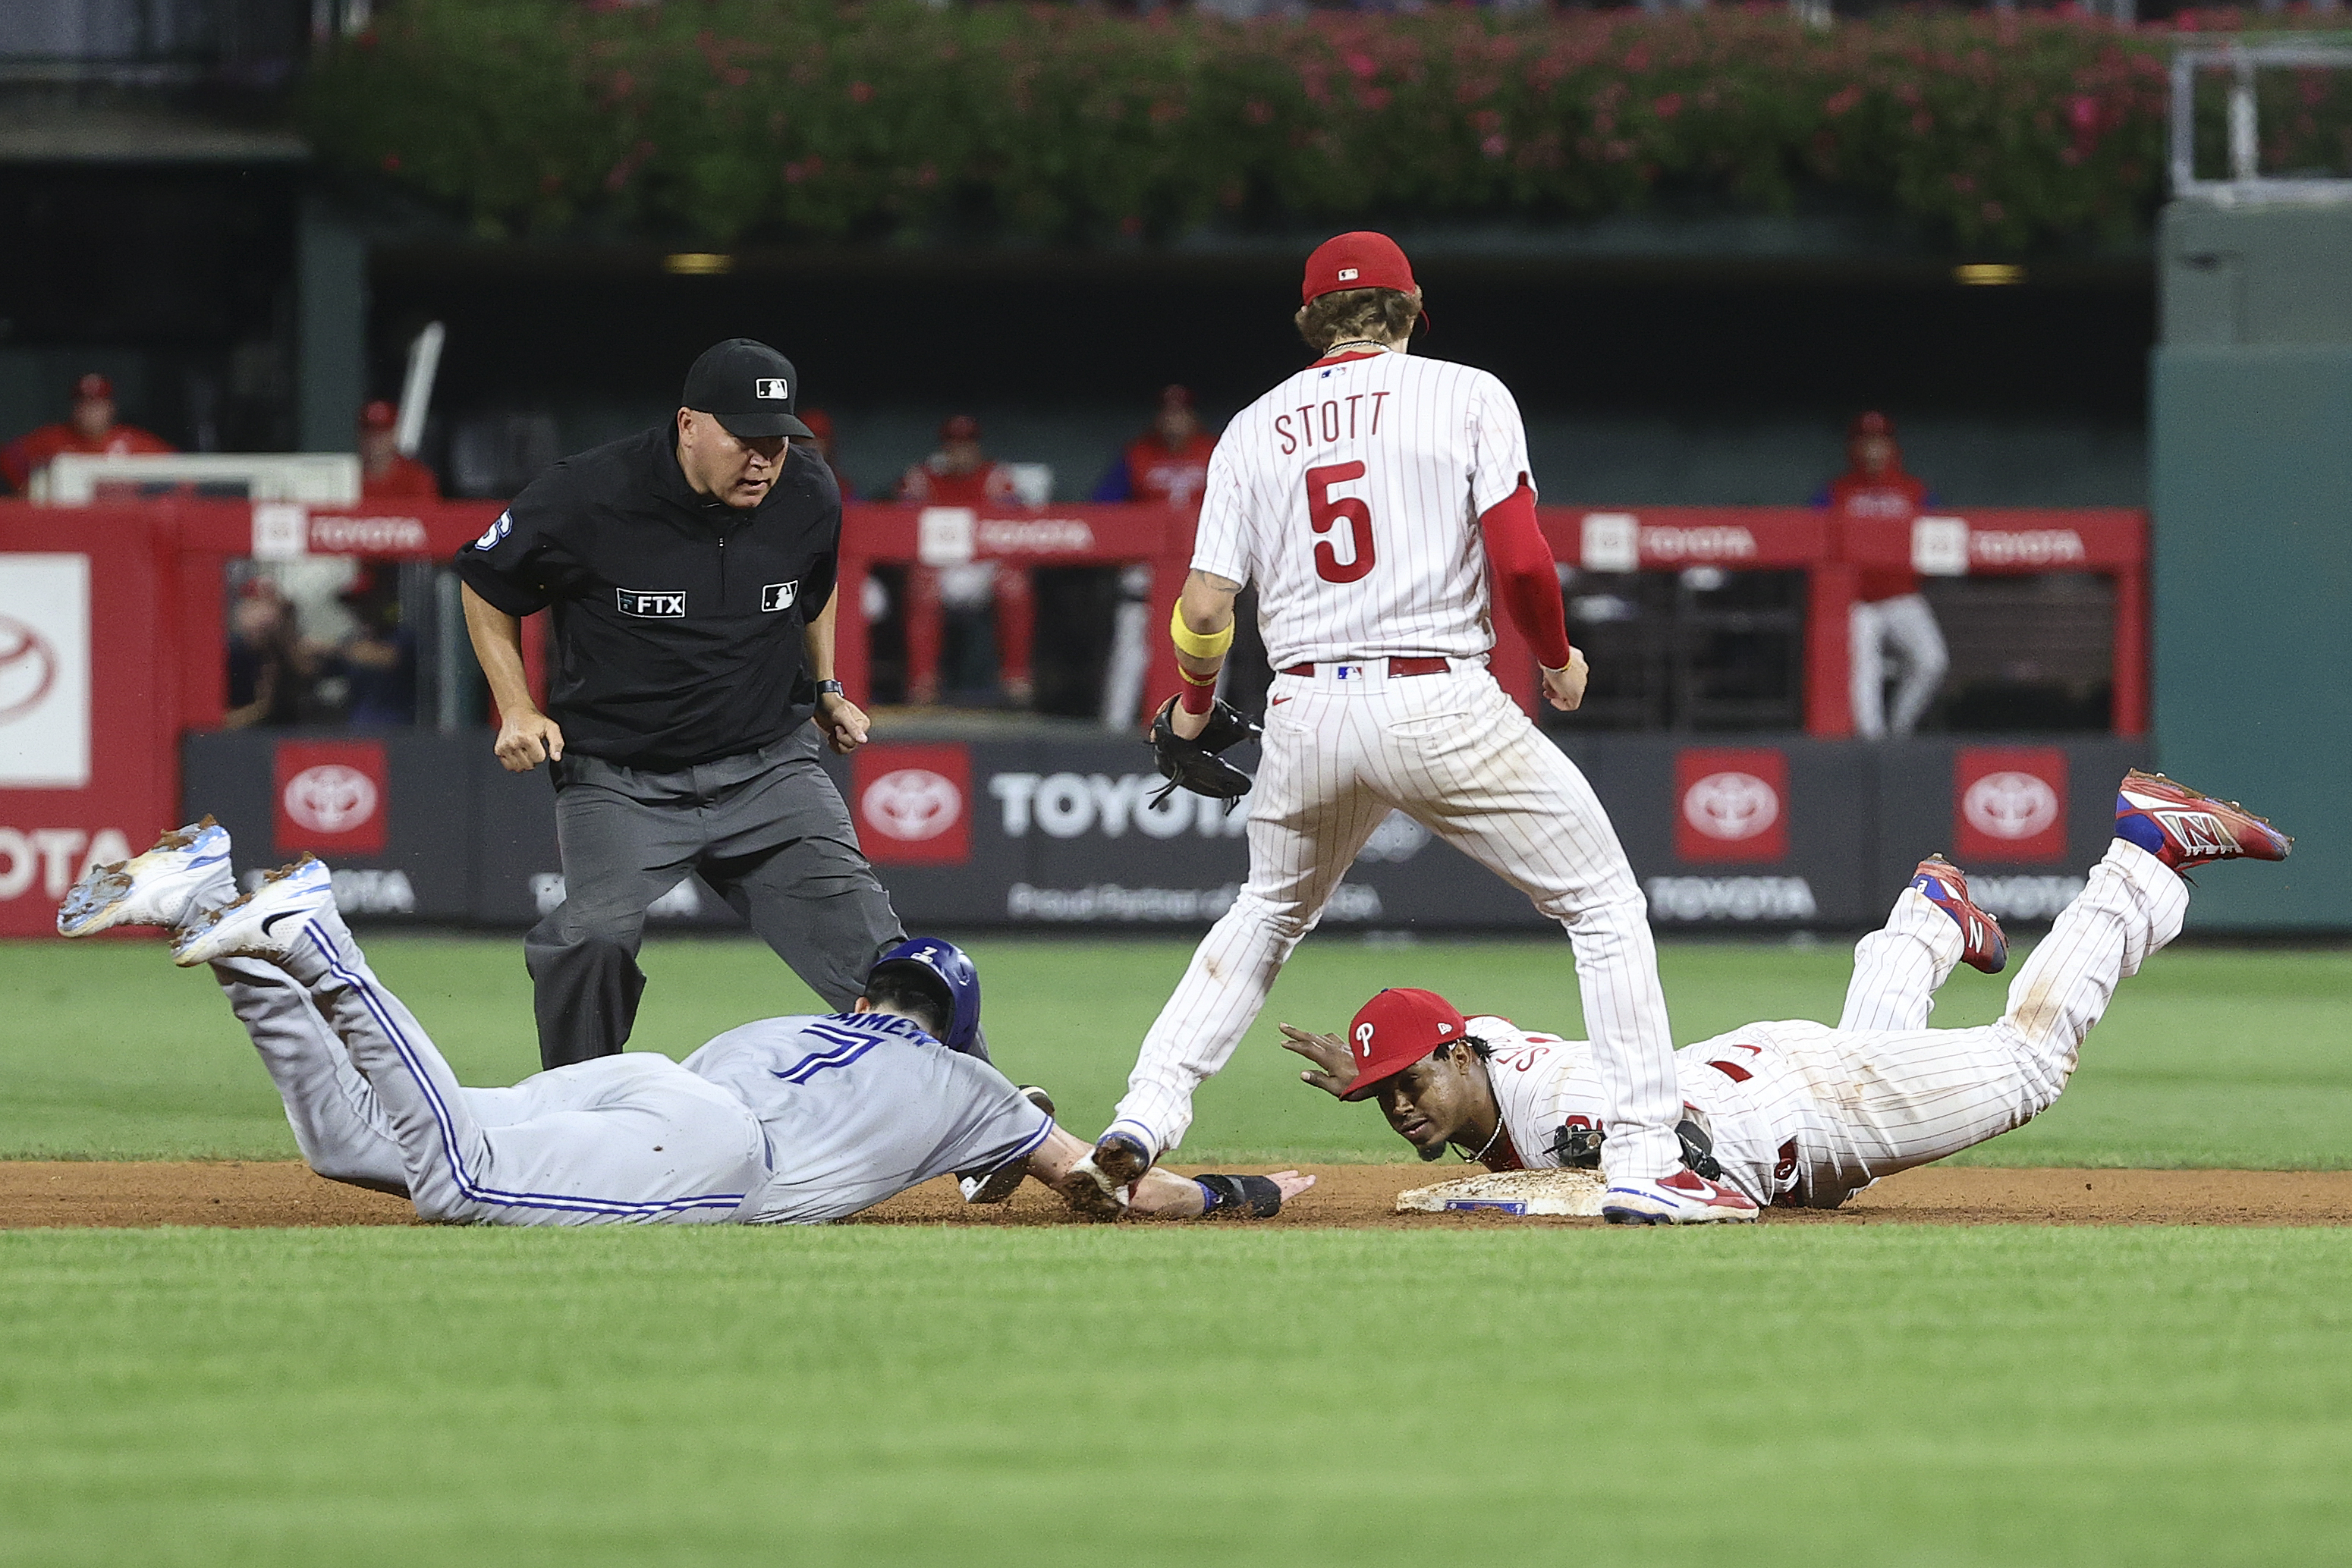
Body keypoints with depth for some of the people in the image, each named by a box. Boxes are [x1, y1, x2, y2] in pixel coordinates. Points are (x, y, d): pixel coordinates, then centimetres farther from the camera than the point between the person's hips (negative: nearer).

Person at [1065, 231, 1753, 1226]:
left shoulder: (1253, 430, 12)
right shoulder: (1466, 398, 2)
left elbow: (1205, 607, 6)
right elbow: (1519, 558, -9)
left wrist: (1194, 706, 26)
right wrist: (1558, 658, 10)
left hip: (1307, 712, 4)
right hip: (1441, 708, -4)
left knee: (1270, 913, 28)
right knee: (1604, 905, 6)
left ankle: (1144, 1117, 16)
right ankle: (1644, 1160, -6)